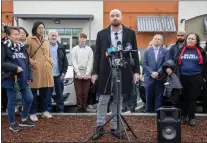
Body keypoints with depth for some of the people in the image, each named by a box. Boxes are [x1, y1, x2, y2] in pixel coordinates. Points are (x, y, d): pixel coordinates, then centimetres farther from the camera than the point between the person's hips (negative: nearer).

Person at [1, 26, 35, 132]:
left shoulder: (22, 47, 12)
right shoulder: (4, 46, -7)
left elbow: (27, 63, 15)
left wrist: (29, 77, 8)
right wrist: (15, 68, -21)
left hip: (23, 79, 6)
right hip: (11, 79, -6)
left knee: (29, 98, 7)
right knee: (12, 101, 5)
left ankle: (24, 120, 26)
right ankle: (12, 123, 21)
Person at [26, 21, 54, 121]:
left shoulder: (46, 41, 20)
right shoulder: (29, 40, 1)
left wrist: (50, 62, 10)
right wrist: (32, 62, -17)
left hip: (46, 70, 6)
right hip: (35, 70, -5)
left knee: (45, 92, 10)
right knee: (33, 93, 1)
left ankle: (44, 111, 22)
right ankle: (32, 113, 11)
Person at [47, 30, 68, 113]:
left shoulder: (61, 48, 8)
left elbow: (65, 61, 9)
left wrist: (64, 72, 0)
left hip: (59, 74, 3)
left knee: (59, 93, 10)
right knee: (48, 93, 3)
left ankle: (61, 110, 19)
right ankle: (48, 110, 12)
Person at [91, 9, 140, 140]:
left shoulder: (130, 33, 5)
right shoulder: (102, 34, 4)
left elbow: (134, 53, 5)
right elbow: (97, 54, 4)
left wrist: (136, 71, -1)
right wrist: (95, 72, 0)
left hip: (124, 72, 1)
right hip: (106, 72, 0)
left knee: (118, 101, 10)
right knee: (103, 100, 5)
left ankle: (115, 127, 20)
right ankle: (100, 127, 16)